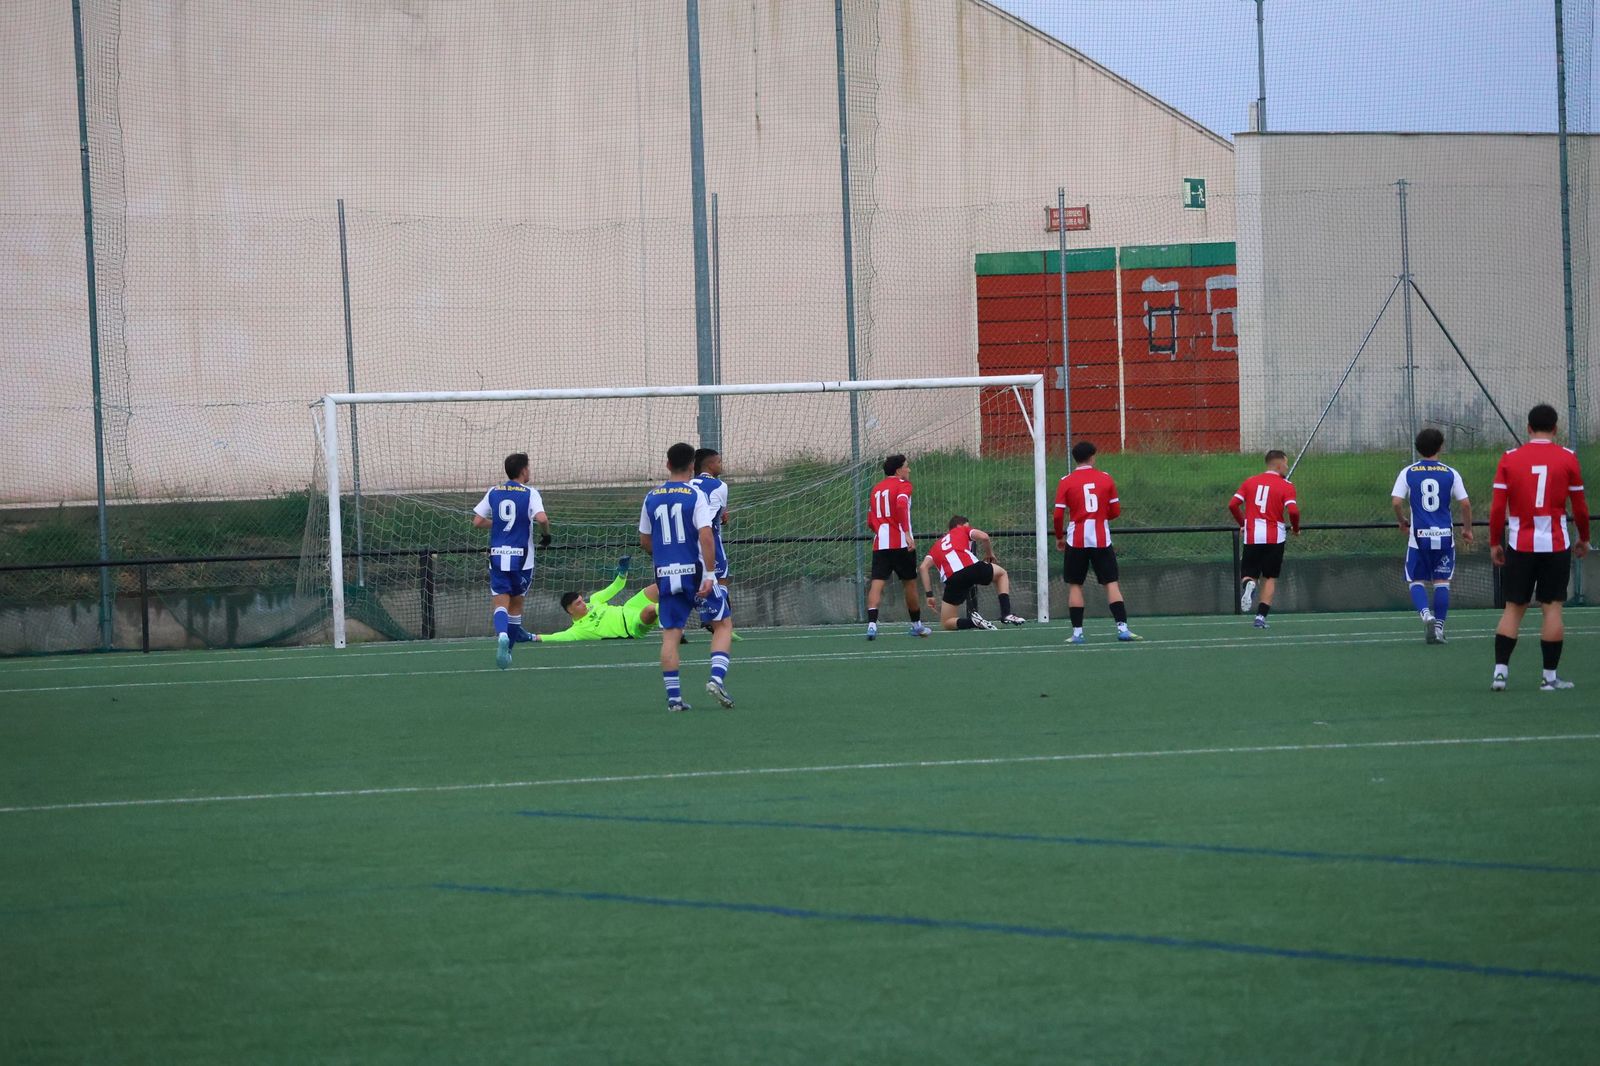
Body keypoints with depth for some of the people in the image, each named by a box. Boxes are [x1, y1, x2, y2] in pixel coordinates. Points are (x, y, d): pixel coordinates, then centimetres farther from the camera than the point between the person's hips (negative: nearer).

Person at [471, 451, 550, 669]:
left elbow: (477, 521, 5)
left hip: (497, 555, 2)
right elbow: (541, 518, -21)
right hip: (521, 556, -2)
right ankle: (508, 648, 22)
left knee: (501, 603, -5)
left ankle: (502, 636, -34)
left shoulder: (493, 492, 6)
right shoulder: (530, 494, -5)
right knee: (516, 602, 16)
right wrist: (546, 534, -1)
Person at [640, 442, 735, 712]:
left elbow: (644, 540, 14)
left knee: (670, 634, 5)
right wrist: (710, 574, -17)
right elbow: (705, 536, -17)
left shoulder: (651, 498, 7)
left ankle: (674, 696, 0)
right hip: (694, 570, -4)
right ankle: (717, 678, -8)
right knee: (723, 624, 9)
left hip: (665, 573, 4)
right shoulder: (695, 495, -7)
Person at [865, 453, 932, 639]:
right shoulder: (903, 485, 0)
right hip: (901, 544, -4)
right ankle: (916, 625, 23)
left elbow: (870, 522, 20)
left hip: (880, 545, 4)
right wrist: (907, 533, -26)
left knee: (877, 583, -6)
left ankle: (872, 623, -25)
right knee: (910, 583, 11)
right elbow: (901, 506, -20)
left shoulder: (876, 489, 18)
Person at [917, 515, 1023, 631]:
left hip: (952, 580, 1)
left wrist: (929, 595, 13)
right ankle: (1006, 614, 18)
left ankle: (972, 621, -14)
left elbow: (924, 567, 15)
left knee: (946, 624, 15)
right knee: (1001, 574, 32)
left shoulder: (937, 546, 30)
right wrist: (989, 554, 25)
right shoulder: (963, 530, 24)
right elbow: (983, 537, 5)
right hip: (972, 568, -1)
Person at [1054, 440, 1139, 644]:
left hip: (1076, 541, -1)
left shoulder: (1066, 482, -1)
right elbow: (1115, 511, 4)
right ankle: (1122, 628, -7)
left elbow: (1058, 514, -4)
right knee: (1111, 583, 3)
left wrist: (1059, 537, 11)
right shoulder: (1105, 478, 2)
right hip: (1102, 540, 1)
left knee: (1075, 585, 7)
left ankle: (1077, 632, 2)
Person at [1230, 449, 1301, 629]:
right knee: (1270, 578, 10)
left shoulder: (1249, 482, 8)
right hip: (1275, 538, -2)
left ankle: (1248, 584, -26)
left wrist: (1243, 523, 20)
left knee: (1249, 574, 10)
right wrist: (1296, 528, 3)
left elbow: (1232, 505, 5)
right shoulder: (1286, 486, -4)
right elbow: (1293, 511, -16)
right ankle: (1261, 616, 0)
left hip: (1252, 538, 2)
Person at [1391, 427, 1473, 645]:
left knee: (1417, 581, 9)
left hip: (1419, 535, 0)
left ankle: (1425, 614, -17)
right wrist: (1467, 529, 13)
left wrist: (1403, 521, 12)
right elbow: (1465, 504, -1)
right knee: (1442, 582, 9)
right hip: (1444, 534, 1)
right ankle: (1439, 627, 5)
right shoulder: (1450, 473, 0)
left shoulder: (1408, 473, -1)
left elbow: (1396, 501, -8)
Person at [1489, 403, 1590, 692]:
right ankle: (1550, 676, 3)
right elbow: (1580, 506, 3)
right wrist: (1584, 538, 17)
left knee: (1514, 608, 7)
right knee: (1552, 607, 3)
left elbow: (1497, 507, -1)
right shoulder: (1567, 458, -2)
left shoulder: (1509, 459, 0)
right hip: (1556, 545, -1)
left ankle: (1500, 671, 0)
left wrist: (1495, 543, 8)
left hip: (1519, 546, 1)